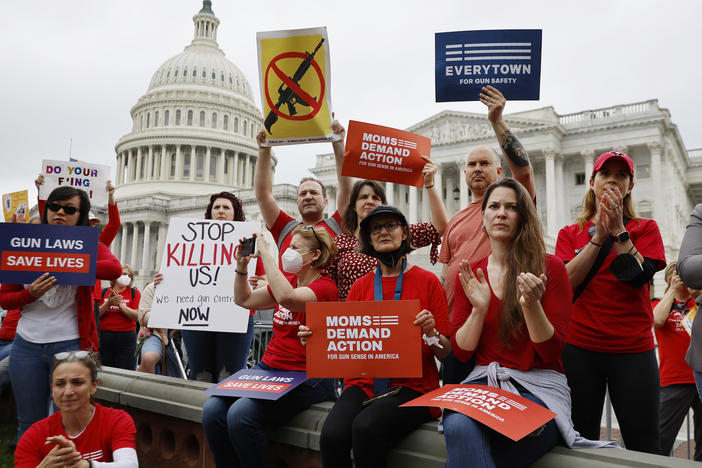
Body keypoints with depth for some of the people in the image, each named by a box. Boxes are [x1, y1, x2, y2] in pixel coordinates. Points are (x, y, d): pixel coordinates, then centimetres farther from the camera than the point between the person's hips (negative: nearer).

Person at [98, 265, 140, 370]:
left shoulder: (134, 292, 5)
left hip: (126, 337, -1)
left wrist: (120, 304, -15)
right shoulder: (104, 292, 9)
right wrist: (108, 304, -13)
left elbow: (136, 316, -6)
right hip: (104, 336, 1)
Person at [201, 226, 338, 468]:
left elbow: (286, 297, -29)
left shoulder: (325, 287, -9)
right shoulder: (289, 282, 15)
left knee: (241, 414, -27)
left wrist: (264, 252, -22)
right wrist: (242, 265, 8)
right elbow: (244, 299, 22)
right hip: (268, 367, 7)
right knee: (212, 409, -13)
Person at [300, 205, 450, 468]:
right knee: (332, 435, -27)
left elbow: (446, 353, 3)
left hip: (412, 385, -2)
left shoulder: (427, 281, 2)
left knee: (365, 427, -32)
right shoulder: (360, 286, 11)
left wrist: (431, 332, -17)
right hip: (363, 384, 3)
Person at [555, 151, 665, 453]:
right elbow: (566, 281, -7)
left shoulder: (645, 229, 9)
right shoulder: (570, 234, 11)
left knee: (643, 446, 1)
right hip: (579, 347, 1)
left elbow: (639, 276, -8)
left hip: (633, 349, 0)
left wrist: (618, 230, -12)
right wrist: (598, 236, -11)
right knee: (580, 442, 6)